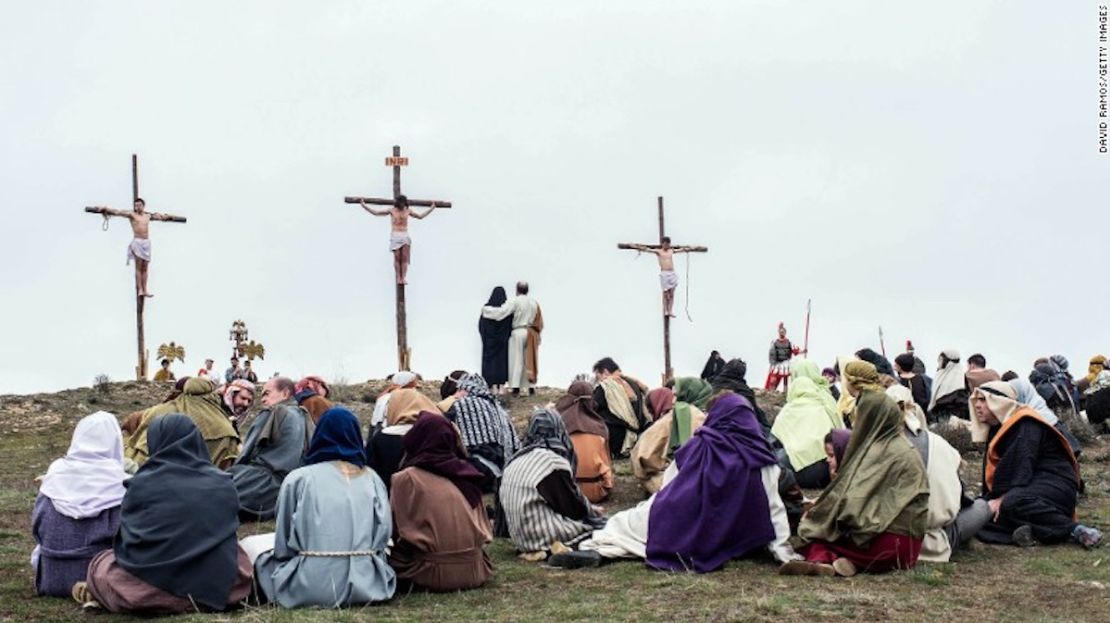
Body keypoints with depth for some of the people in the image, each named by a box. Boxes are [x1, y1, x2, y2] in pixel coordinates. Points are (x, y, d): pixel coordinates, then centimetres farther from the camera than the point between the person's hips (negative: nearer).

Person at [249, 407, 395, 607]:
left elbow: (283, 546, 1)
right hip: (365, 586, 2)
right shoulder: (372, 479, 5)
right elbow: (384, 534, 2)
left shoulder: (298, 478, -1)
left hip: (309, 590, -1)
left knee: (251, 544, 22)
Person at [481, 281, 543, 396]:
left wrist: (485, 309, -6)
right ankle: (531, 387, 8)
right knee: (530, 360, 10)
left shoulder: (514, 302, -10)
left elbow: (500, 312, -18)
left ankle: (516, 387, -3)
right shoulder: (534, 302, 6)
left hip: (518, 332, -4)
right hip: (531, 334, 4)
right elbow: (539, 322, 8)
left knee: (516, 360, 1)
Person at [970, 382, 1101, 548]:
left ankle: (1075, 530, -29)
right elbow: (992, 473, 14)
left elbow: (1023, 467, -22)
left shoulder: (1026, 424, -10)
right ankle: (1030, 531, -28)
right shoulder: (996, 430, 18)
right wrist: (991, 500, -1)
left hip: (1054, 484, -9)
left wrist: (1001, 499, -29)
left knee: (1013, 503, -39)